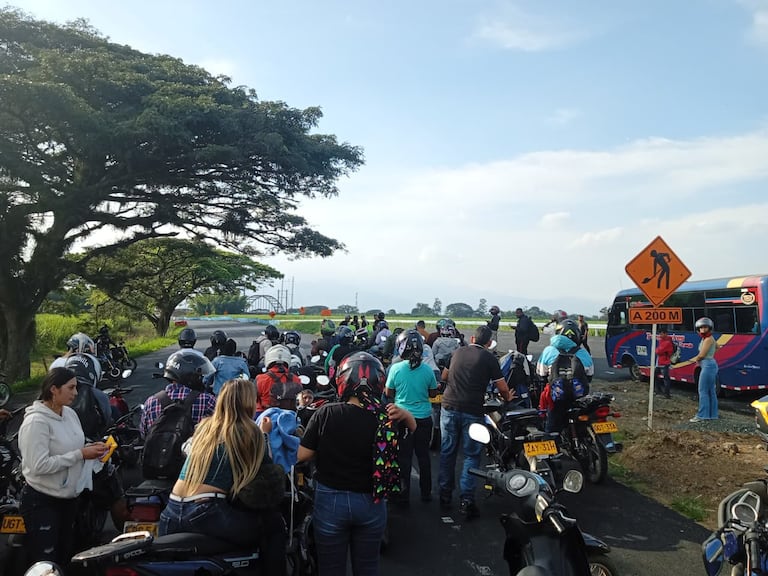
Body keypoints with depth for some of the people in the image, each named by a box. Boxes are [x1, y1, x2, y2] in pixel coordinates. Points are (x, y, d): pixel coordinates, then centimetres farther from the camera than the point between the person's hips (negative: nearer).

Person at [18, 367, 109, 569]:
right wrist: (80, 454, -25)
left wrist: (91, 448, -5)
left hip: (69, 498, 8)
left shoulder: (70, 414, 4)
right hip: (42, 503, -8)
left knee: (65, 558, 19)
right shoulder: (36, 422, -21)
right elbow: (39, 465, -27)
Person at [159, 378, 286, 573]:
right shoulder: (249, 433, -5)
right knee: (273, 524, 5)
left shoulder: (204, 426, 13)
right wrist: (263, 435, 21)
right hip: (204, 513, -7)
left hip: (171, 512, 8)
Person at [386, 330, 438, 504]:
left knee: (404, 457, 8)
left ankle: (403, 493, 14)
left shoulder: (396, 368, -13)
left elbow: (388, 393, -4)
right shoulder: (427, 370, -8)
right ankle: (426, 493, 25)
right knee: (423, 456, 15)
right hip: (424, 418, 2)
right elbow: (433, 393, 3)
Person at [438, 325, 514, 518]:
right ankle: (466, 500, 4)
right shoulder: (489, 358, -2)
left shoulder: (458, 352, 11)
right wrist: (508, 398, 23)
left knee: (447, 452, 13)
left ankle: (445, 496, 20)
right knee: (471, 455, 7)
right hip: (472, 412, -3)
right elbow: (503, 388, 0)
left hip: (449, 407, 4)